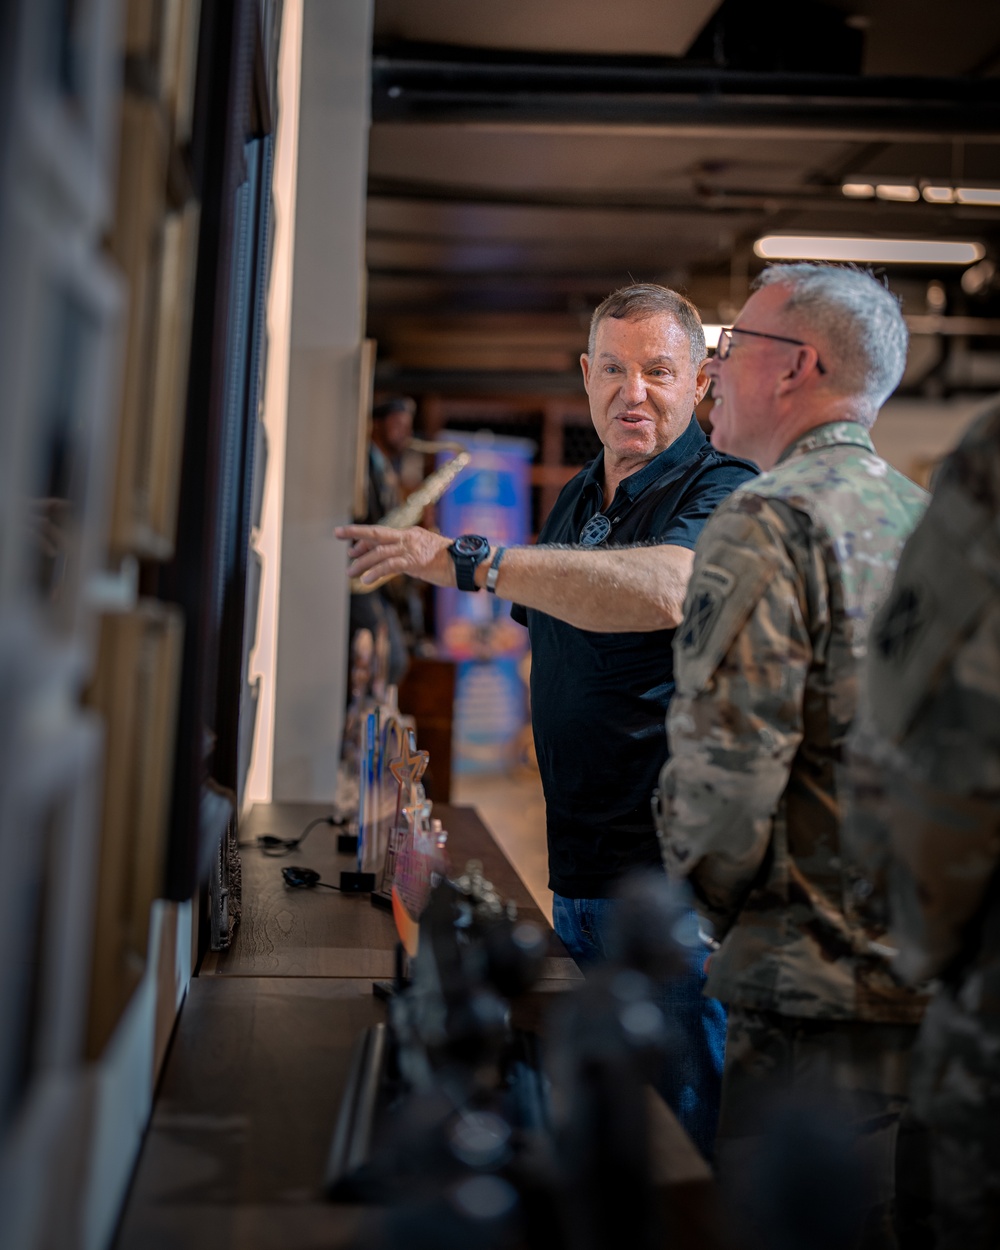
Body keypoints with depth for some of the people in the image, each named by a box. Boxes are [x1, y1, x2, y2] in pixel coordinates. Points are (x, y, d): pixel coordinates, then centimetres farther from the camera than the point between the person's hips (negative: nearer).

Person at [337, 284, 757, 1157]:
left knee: (679, 1140, 4)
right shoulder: (577, 498, 13)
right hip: (576, 871, 8)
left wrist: (472, 561, -34)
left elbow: (666, 591, -36)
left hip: (668, 874, -8)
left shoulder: (723, 489, -13)